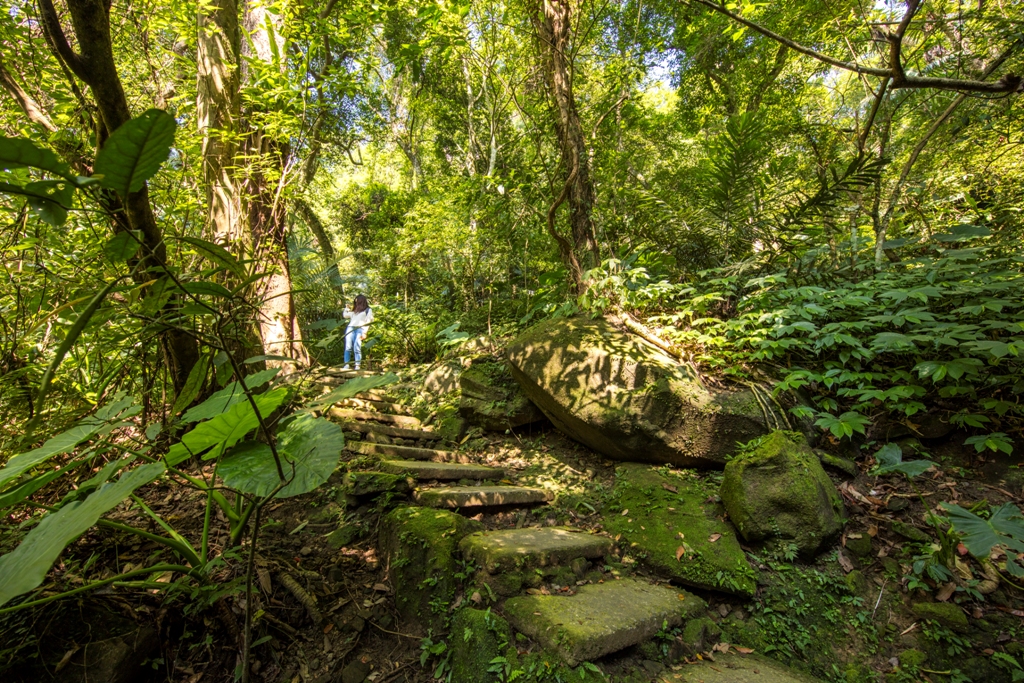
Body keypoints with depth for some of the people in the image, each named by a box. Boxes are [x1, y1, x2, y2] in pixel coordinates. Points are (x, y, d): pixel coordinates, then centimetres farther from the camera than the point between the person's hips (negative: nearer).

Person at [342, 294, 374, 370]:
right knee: (348, 347, -11)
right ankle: (346, 365, -15)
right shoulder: (354, 311, 32)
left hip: (360, 329, -4)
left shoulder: (368, 310, 15)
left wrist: (364, 333, -8)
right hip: (350, 328, 4)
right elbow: (344, 315, 36)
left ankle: (357, 366, -21)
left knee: (357, 348, -18)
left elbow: (368, 322, 4)